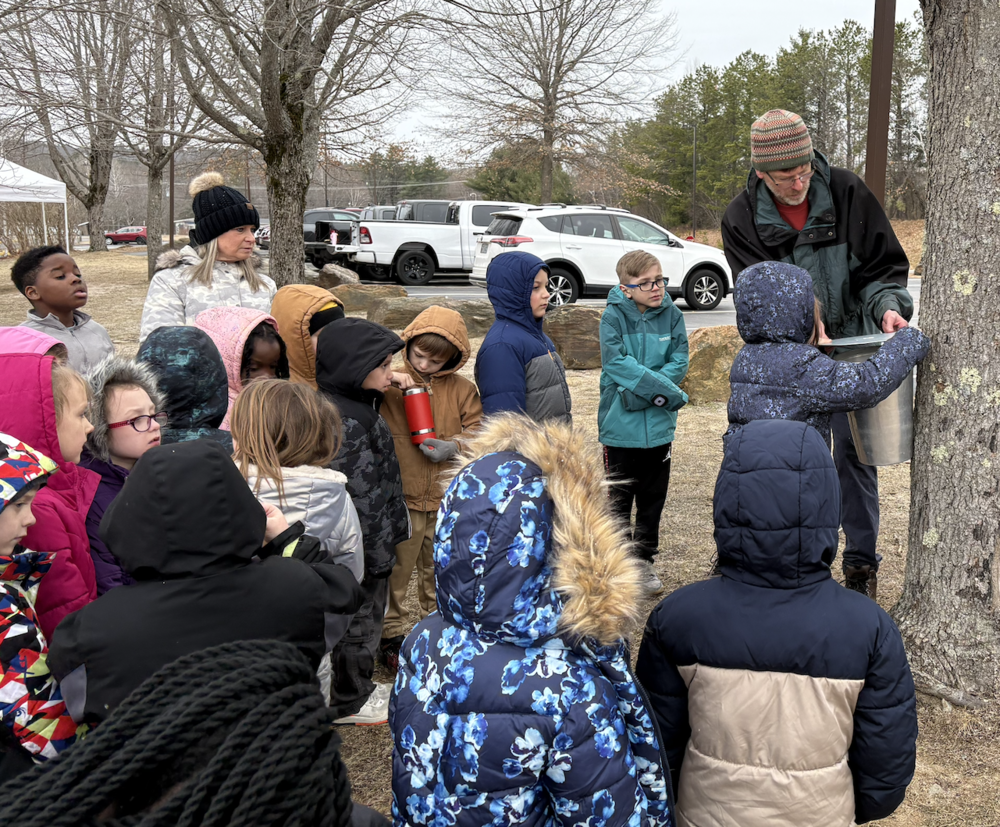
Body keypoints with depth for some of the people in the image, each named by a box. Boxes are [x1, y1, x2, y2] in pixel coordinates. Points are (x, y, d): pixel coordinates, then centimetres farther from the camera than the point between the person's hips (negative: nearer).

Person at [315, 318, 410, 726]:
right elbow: (361, 494, -25)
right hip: (362, 544, -10)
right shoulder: (345, 423, -26)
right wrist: (379, 550, -22)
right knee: (360, 617, 6)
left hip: (370, 539, 10)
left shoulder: (356, 406, 6)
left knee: (364, 613, 21)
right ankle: (350, 702, 23)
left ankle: (358, 686, 37)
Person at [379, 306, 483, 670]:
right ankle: (391, 634, 16)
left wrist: (453, 446, -14)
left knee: (438, 570, 16)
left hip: (447, 498, 2)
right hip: (401, 497, -2)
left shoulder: (462, 390, 4)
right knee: (396, 568, 2)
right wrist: (390, 378, -20)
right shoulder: (393, 385, -2)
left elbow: (478, 429, 4)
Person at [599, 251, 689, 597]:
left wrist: (640, 391, -18)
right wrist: (666, 390, -23)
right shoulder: (613, 317, -9)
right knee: (619, 498, 7)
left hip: (659, 425, 3)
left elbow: (679, 362, -5)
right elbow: (616, 362, -20)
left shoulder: (671, 315, 1)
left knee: (653, 497, 14)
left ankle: (644, 560, 28)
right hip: (621, 426, -3)